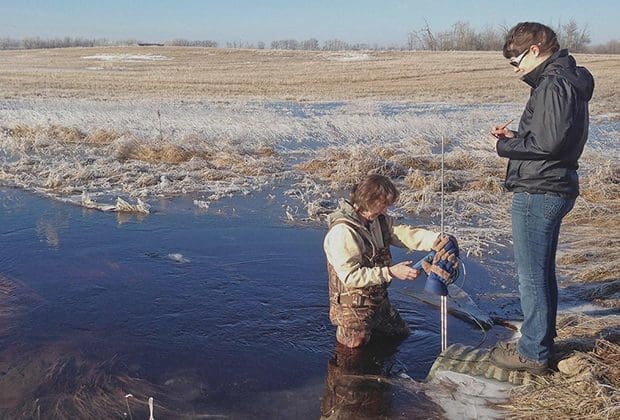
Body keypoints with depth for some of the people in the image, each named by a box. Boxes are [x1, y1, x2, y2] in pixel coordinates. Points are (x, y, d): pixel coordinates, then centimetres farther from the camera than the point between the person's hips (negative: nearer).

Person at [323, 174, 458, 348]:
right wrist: (390, 272, -34)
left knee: (401, 334, 23)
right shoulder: (342, 232, -29)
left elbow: (404, 234, -13)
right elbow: (351, 276, -32)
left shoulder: (379, 220, -2)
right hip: (353, 306, -8)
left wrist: (438, 239, -30)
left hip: (379, 300, 9)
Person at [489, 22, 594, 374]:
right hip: (554, 189, 11)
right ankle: (543, 344, 31)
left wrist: (506, 144, -10)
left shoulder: (554, 84, -18)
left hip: (538, 193, -11)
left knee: (532, 275, 0)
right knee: (543, 272, 19)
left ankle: (533, 354, 11)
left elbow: (548, 142, -25)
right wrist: (515, 137, 5)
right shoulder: (567, 79, 15)